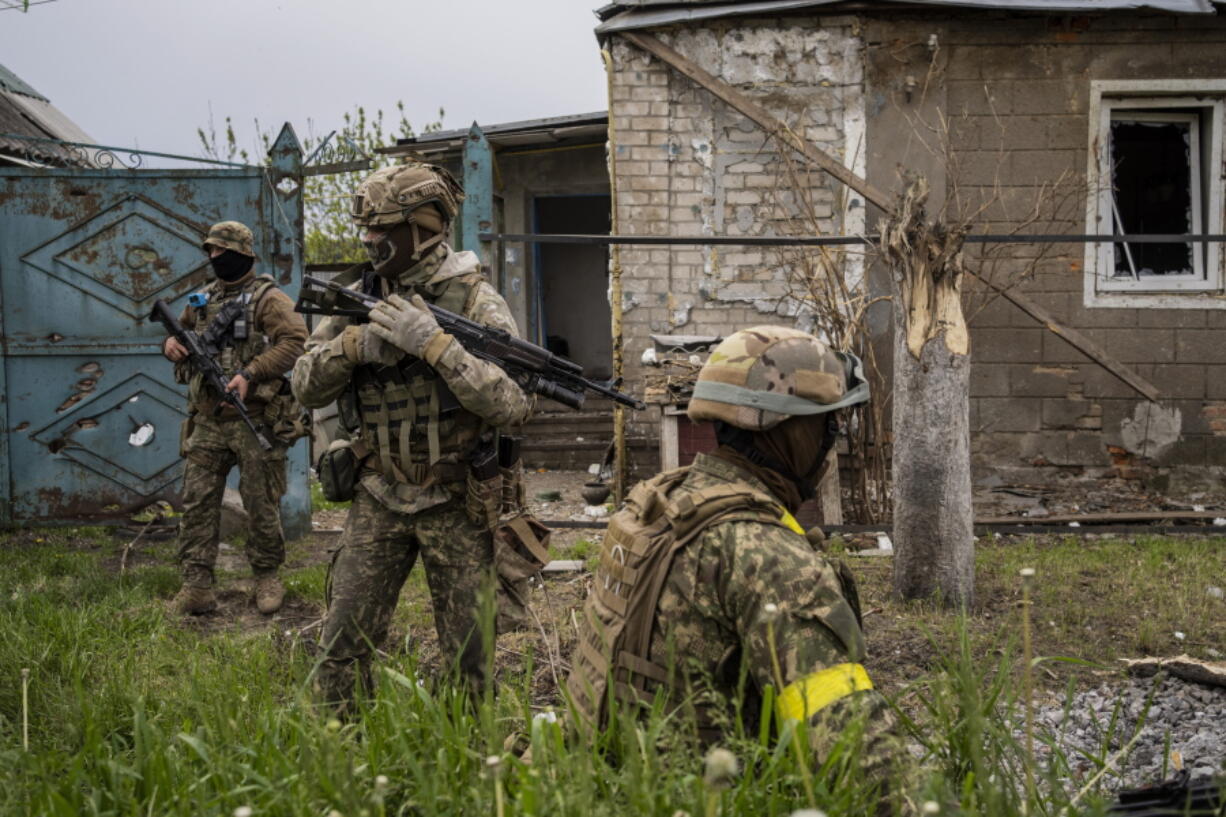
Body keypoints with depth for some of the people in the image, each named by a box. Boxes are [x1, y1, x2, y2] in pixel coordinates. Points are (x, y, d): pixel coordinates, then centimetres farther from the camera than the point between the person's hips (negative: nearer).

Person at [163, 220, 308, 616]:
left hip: (254, 420, -5)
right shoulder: (202, 299, 15)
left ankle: (267, 576, 19)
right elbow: (181, 332, 30)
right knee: (197, 502, 0)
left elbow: (293, 340, -16)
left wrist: (250, 373, -25)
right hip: (206, 421, 6)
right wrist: (171, 342, 4)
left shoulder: (267, 298, -4)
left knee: (261, 504, 4)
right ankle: (197, 587, 3)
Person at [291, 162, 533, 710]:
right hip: (377, 500, 4)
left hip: (454, 503, -3)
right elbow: (307, 387, 3)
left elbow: (513, 405, -20)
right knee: (343, 646, 4)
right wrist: (354, 344, -16)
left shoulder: (476, 301, -9)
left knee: (469, 657, 6)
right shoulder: (357, 299, 5)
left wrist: (433, 343, -26)